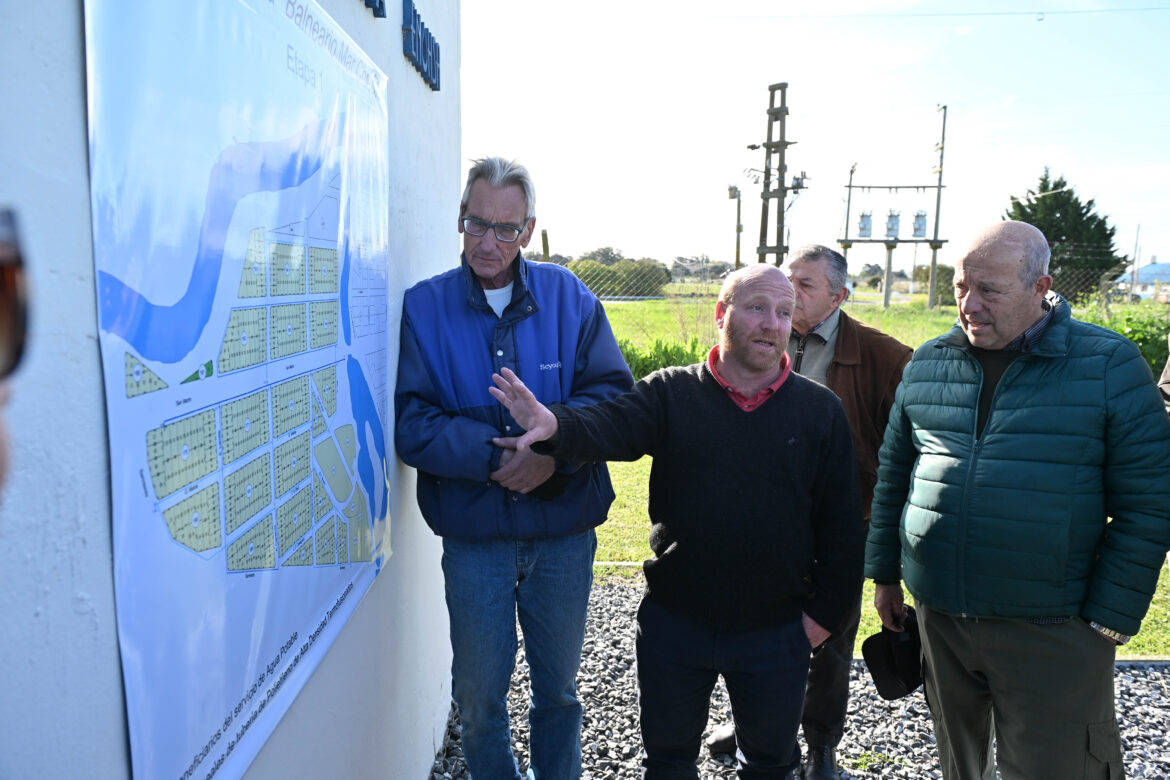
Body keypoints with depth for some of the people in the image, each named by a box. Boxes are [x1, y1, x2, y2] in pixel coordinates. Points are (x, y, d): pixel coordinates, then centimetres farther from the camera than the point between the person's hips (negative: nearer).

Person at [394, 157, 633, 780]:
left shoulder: (569, 296, 0)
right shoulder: (423, 306, -4)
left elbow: (612, 391, -5)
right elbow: (409, 422, -11)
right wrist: (495, 457, -23)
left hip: (564, 532, 1)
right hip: (473, 536, -1)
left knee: (558, 687, 19)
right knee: (479, 695, 15)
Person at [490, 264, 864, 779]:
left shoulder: (821, 412, -3)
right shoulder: (671, 394, -7)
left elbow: (841, 523, 0)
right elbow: (609, 427, -24)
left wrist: (824, 613, -2)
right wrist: (554, 425, -45)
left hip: (776, 633, 1)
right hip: (674, 622, 0)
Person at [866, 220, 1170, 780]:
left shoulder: (1109, 365, -6)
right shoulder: (927, 364, 4)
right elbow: (893, 474, 11)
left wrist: (1110, 621, -8)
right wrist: (884, 574, 12)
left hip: (1050, 630, -3)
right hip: (938, 616, 4)